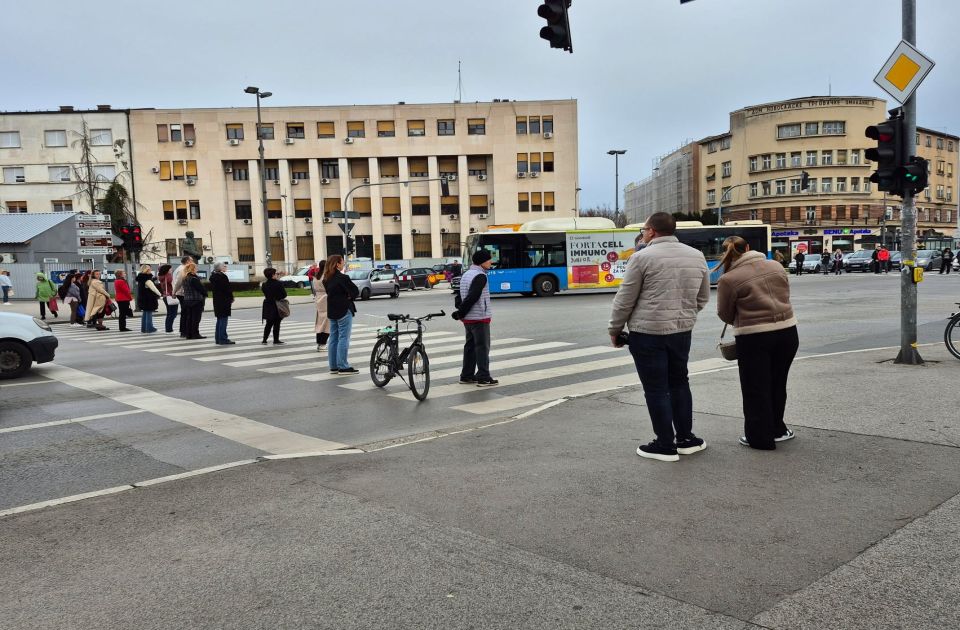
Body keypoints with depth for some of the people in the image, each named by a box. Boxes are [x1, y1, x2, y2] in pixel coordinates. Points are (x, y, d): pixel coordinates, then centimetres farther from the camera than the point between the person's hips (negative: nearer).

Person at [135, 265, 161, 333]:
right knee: (149, 313, -3)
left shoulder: (141, 278, 12)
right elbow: (153, 288, -21)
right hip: (148, 299, -9)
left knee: (145, 313, 15)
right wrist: (159, 294, -12)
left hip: (142, 299, 9)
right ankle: (149, 328, -1)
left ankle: (144, 328, 19)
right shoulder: (147, 279, -19)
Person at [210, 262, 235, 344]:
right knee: (223, 319, -5)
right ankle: (223, 339, -4)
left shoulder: (213, 276, 11)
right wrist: (231, 298, -4)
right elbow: (227, 289, -18)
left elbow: (212, 288, 16)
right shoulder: (222, 276, -17)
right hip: (224, 301, -9)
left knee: (219, 319, 16)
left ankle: (218, 338, 20)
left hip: (217, 301, 9)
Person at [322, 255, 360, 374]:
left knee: (333, 339, 11)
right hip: (344, 311, -8)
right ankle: (343, 367, -3)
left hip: (332, 311, 8)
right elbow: (355, 291, -17)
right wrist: (349, 297, 2)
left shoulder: (327, 279, 8)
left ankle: (333, 366, 15)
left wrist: (346, 297, 4)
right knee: (343, 339, -4)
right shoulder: (342, 277, -16)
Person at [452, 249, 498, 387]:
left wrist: (460, 311, 2)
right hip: (480, 318, -9)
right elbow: (472, 297, -22)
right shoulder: (480, 276, -15)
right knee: (482, 347, -4)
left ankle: (466, 376, 18)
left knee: (470, 346, 13)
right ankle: (483, 378, -2)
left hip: (468, 318, 9)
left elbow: (461, 295, 11)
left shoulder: (466, 274, 15)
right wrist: (460, 312, -15)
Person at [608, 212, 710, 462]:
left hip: (647, 332, -6)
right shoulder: (696, 256, 8)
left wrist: (614, 330, 4)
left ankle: (665, 446, 10)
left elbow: (625, 300, -7)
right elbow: (703, 297, 14)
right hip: (682, 331, 6)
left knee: (656, 389, 3)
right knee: (679, 382, 20)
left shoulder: (642, 257, -10)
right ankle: (686, 439, 25)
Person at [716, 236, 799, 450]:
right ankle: (777, 429, 32)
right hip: (787, 332, 6)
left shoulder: (728, 279, -10)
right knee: (777, 384, 20)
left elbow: (725, 314, -1)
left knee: (756, 388, 7)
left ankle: (760, 437, 13)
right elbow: (785, 296, 12)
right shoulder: (775, 266, 7)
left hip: (754, 338, -6)